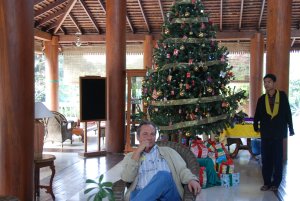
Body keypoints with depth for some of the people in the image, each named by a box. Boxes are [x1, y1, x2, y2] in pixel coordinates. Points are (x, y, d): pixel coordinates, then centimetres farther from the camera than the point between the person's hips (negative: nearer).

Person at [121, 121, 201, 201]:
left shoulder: (168, 151, 25)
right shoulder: (130, 156, 22)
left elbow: (182, 170, 14)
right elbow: (127, 178, 4)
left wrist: (192, 179, -11)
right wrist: (138, 151, 4)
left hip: (168, 194, 4)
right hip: (140, 194, -3)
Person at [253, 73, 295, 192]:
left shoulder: (282, 96, -2)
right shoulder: (261, 99, 5)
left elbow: (288, 113, 1)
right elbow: (257, 115, 13)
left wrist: (290, 128, 2)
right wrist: (256, 126, 6)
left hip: (278, 133, -2)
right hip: (266, 133, 2)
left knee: (278, 159, 6)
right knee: (266, 158, 5)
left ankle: (276, 183, 15)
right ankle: (267, 182, 15)